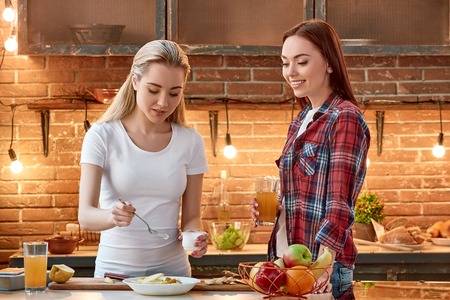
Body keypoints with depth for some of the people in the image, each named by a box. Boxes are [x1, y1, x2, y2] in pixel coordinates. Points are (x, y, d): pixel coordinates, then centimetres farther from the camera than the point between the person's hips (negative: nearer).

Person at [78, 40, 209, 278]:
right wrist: (112, 216, -31)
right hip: (116, 268, -2)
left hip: (171, 267, 2)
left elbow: (191, 216, 8)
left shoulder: (190, 142, 5)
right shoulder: (102, 136, -4)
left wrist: (194, 235, -13)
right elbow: (85, 215, -11)